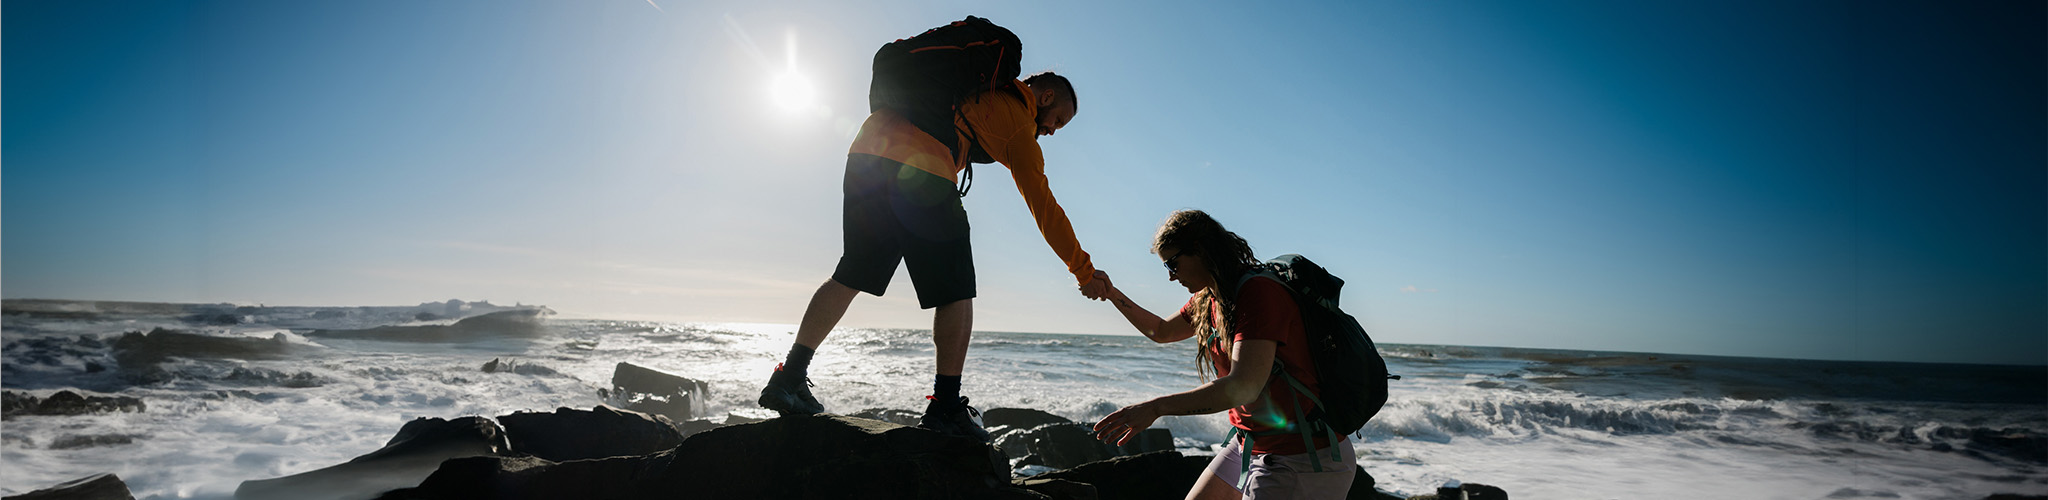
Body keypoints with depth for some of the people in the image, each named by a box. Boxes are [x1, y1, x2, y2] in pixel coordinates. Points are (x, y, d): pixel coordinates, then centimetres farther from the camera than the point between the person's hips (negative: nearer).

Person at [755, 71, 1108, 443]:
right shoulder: (1019, 120, 10)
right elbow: (1044, 207, 10)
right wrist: (1084, 271, 16)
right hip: (919, 168, -7)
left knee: (850, 276, 14)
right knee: (956, 291, 3)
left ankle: (788, 379, 13)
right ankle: (946, 406, 5)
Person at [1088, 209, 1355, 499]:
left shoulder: (1260, 293, -22)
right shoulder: (1207, 300, 7)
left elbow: (1244, 386, -31)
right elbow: (1161, 331, 26)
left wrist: (1154, 407, -32)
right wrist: (1112, 294, 15)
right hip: (1250, 444, 9)